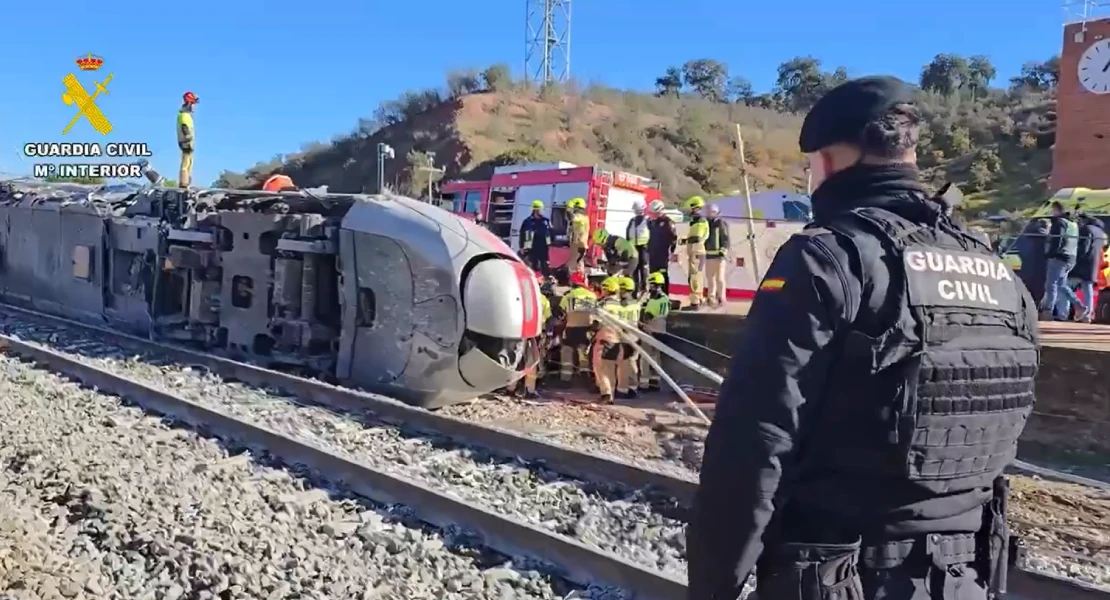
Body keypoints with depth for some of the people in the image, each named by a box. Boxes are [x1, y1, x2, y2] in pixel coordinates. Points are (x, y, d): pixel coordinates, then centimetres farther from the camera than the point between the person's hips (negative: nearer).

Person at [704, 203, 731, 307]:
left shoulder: (721, 223, -5)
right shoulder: (707, 224, 16)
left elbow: (725, 239, -11)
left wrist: (723, 252, -19)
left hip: (719, 255, -7)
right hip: (709, 255, 7)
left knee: (719, 277, -8)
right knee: (710, 277, 10)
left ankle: (721, 298, -5)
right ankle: (711, 298, 17)